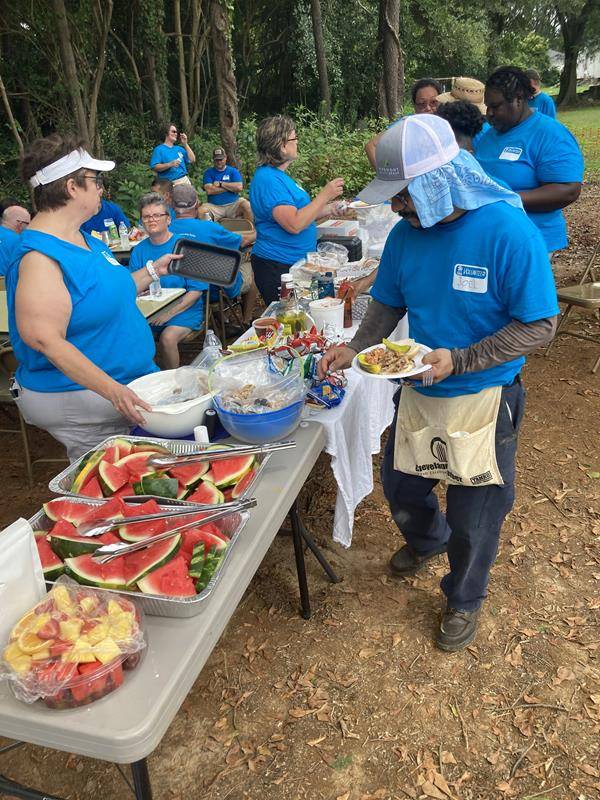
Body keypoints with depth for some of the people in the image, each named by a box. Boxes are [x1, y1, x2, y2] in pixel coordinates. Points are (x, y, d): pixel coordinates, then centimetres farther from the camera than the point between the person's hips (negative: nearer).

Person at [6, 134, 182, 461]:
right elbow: (47, 341, -28)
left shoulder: (84, 238, 8)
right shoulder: (40, 256, -22)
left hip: (125, 382, 9)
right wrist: (112, 389, -34)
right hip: (79, 398, -9)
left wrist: (153, 271, 20)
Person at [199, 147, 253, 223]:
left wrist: (220, 184, -7)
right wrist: (231, 187, -6)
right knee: (201, 210, -28)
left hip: (233, 205, 0)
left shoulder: (233, 171, 7)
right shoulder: (208, 172, 6)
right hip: (214, 207, 0)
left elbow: (239, 188, -9)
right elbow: (209, 190, -11)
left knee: (247, 205, -26)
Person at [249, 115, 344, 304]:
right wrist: (324, 195, -18)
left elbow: (299, 212, 22)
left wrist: (329, 209, 11)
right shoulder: (267, 179, -18)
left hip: (296, 263, 10)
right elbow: (294, 224, -26)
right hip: (278, 268, -10)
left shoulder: (277, 175, 14)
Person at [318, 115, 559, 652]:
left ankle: (465, 599, 41)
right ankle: (428, 540, 57)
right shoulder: (406, 234, -5)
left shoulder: (508, 231, -22)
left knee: (473, 520, 10)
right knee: (400, 487, 22)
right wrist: (356, 349, -10)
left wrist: (457, 360, -29)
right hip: (418, 391, 6)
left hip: (484, 399, -5)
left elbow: (540, 326, -20)